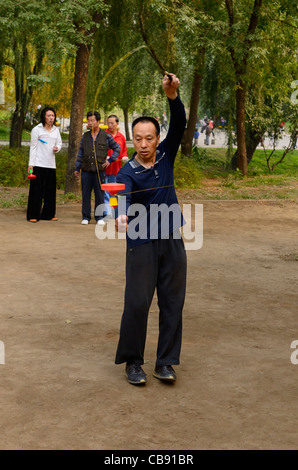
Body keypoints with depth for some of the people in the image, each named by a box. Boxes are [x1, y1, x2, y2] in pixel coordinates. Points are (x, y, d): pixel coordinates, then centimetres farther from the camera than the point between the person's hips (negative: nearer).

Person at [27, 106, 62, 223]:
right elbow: (33, 147, -3)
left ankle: (48, 214, 17)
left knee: (50, 190, 7)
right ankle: (33, 215, 1)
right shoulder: (37, 129, -2)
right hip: (39, 164, -5)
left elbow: (59, 143, 20)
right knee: (36, 190, -5)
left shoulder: (56, 130, 13)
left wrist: (57, 148, -5)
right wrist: (31, 164, -7)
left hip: (51, 164, 5)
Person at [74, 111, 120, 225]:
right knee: (85, 194, 3)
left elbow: (117, 148, 13)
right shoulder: (85, 136, 10)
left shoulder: (106, 136, 3)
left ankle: (99, 217, 12)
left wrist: (110, 160, 4)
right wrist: (77, 168, 11)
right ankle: (86, 217, 12)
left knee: (100, 194, 2)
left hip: (100, 170, -2)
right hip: (86, 170, 2)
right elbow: (80, 153, 13)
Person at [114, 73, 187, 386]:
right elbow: (123, 197, -27)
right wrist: (121, 216, -50)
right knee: (137, 303, -7)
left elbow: (179, 125, -7)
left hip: (173, 242, 4)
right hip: (142, 245, -4)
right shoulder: (127, 173, -6)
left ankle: (165, 362, 14)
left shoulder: (166, 156, 6)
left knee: (172, 302, 5)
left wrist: (172, 96, -25)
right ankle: (132, 361, 9)